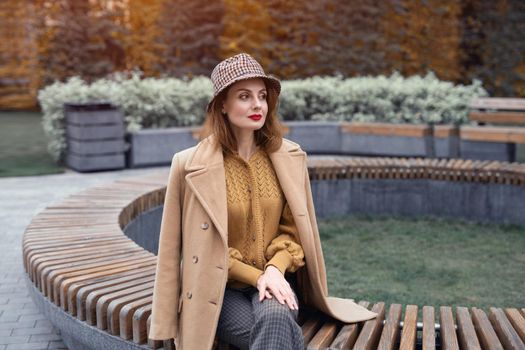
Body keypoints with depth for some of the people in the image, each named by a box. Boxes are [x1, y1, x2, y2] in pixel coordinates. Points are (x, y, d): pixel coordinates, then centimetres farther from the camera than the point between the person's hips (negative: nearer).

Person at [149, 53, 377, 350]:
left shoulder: (288, 158, -1)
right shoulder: (193, 165, -10)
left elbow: (292, 230, 5)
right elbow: (203, 246, -5)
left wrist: (275, 269, -15)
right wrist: (256, 276, -12)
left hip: (275, 277, 3)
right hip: (222, 287, -2)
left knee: (275, 318, -32)